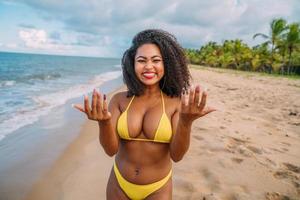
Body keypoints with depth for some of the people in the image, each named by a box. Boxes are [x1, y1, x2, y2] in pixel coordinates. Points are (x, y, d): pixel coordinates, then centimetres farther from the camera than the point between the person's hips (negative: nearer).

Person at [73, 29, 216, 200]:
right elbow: (111, 149, -14)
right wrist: (104, 122, -34)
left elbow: (176, 155, -18)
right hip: (119, 184, 2)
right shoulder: (119, 100, -9)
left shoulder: (175, 103, -13)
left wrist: (186, 122, -36)